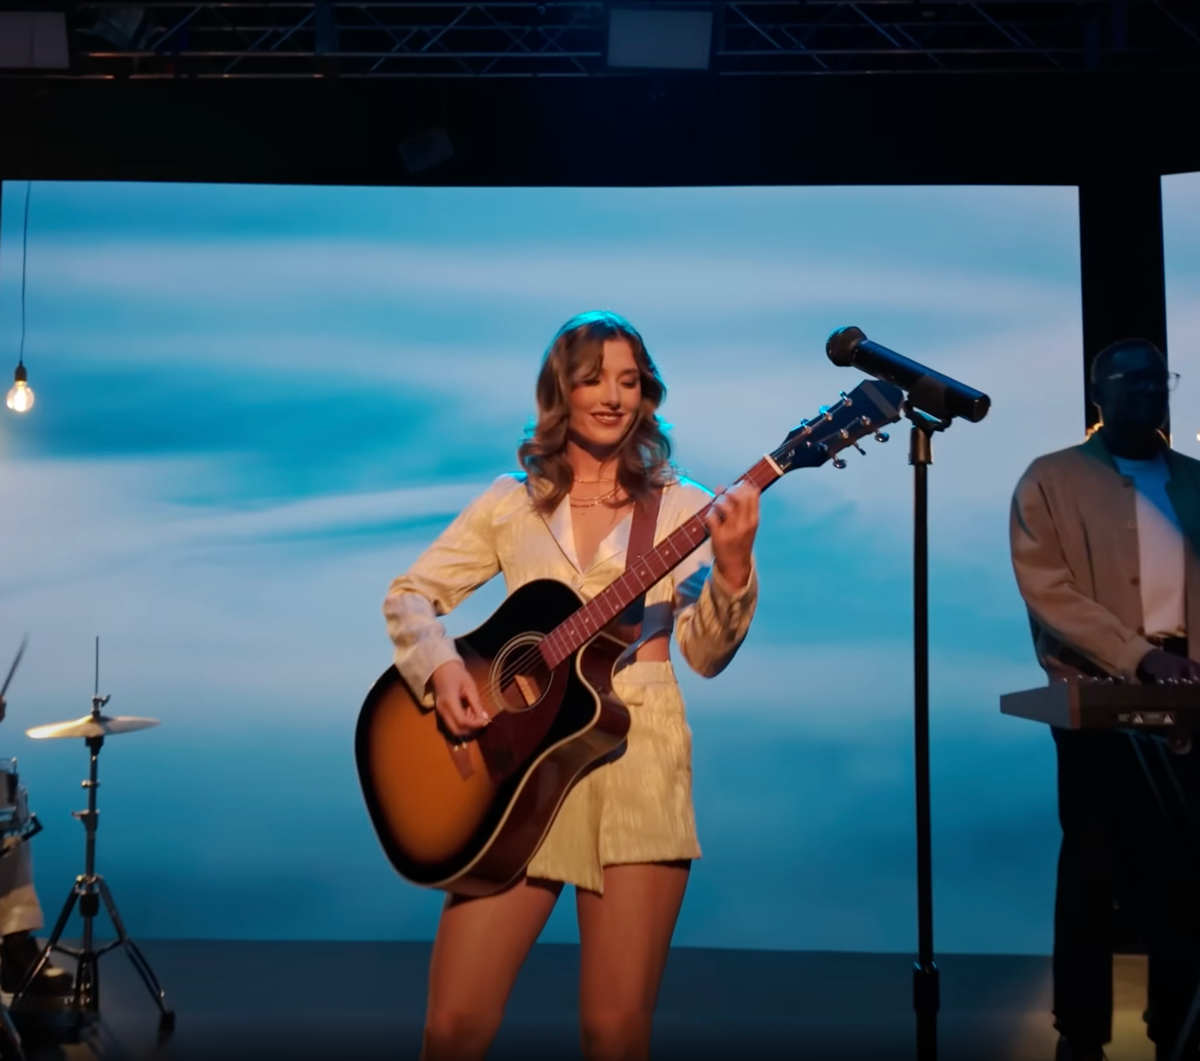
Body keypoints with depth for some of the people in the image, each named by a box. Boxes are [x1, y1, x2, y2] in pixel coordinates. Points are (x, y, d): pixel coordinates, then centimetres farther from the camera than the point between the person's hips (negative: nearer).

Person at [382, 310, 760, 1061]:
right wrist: (440, 667, -11)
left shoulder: (682, 508, 5)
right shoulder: (511, 503, 8)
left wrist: (732, 567, -20)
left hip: (637, 761, -1)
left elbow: (706, 655, -3)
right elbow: (410, 594, 8)